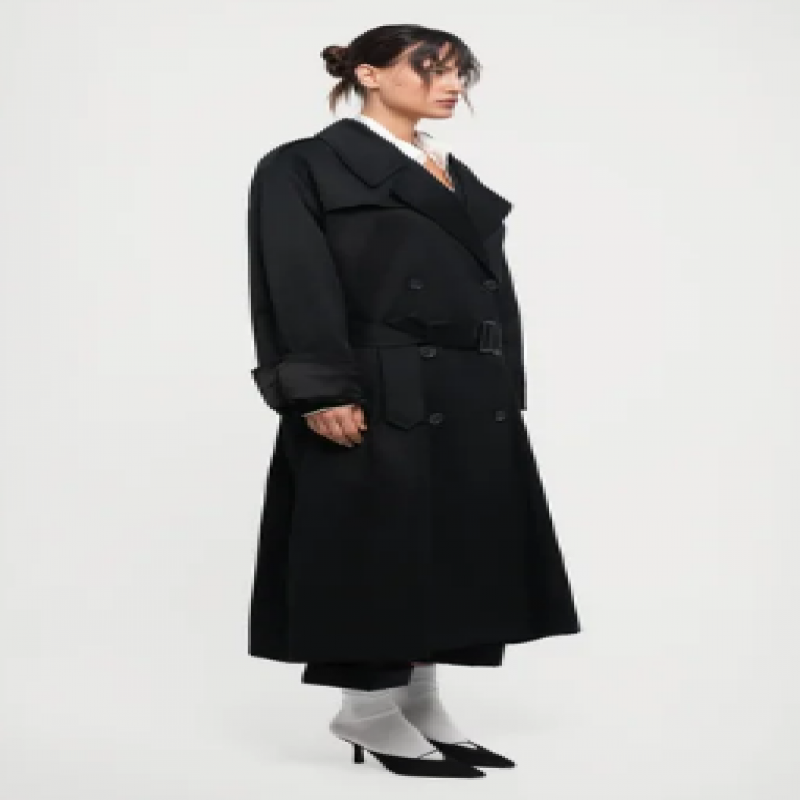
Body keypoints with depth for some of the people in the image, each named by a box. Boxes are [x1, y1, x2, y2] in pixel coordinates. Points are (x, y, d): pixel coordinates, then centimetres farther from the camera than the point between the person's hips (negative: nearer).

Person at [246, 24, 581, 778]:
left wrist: (503, 392, 14)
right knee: (381, 546, -2)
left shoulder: (458, 177, 20)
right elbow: (298, 288, -12)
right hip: (382, 396, -8)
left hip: (473, 400, 8)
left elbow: (490, 288, 19)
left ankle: (420, 702, 21)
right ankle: (369, 710, 11)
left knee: (455, 547, 9)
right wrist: (322, 391, -21)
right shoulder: (307, 167, -3)